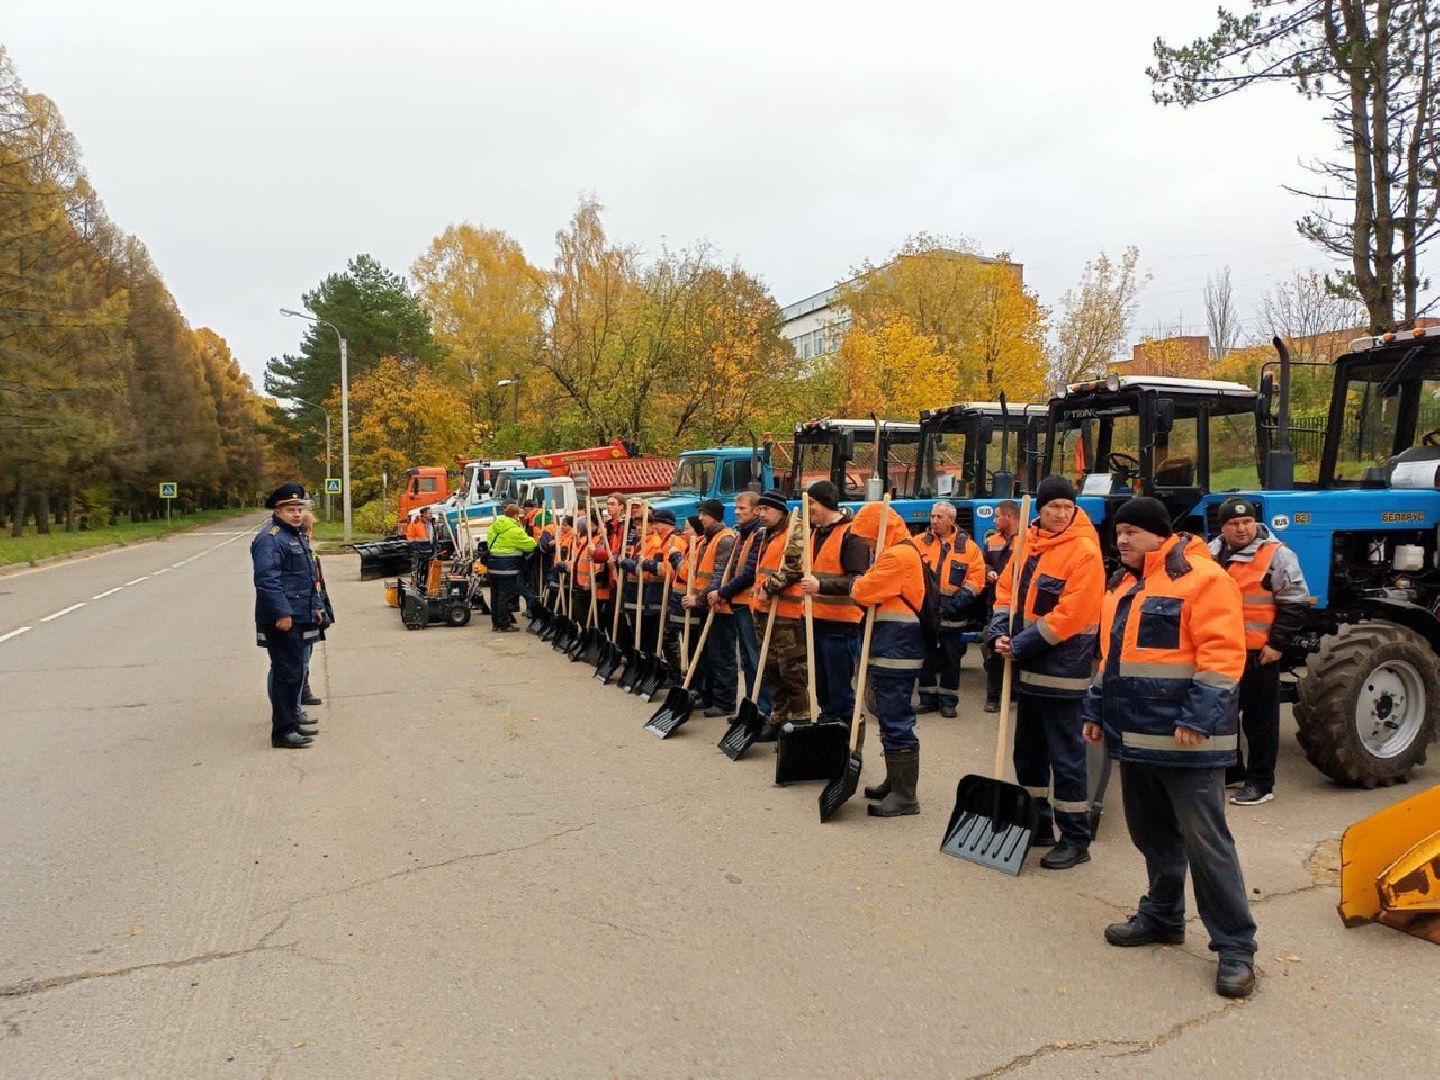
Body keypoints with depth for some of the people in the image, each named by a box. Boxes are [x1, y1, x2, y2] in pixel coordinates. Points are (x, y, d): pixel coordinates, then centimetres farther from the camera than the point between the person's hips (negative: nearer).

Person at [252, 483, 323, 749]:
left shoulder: (296, 537, 20)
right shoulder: (269, 538, -13)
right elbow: (267, 579, -23)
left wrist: (316, 606, 24)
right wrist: (282, 613, -25)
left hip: (298, 618, 10)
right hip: (282, 620, -10)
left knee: (295, 672, 15)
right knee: (287, 673, -8)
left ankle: (291, 723, 25)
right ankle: (283, 731, -3)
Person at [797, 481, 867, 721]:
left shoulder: (851, 534, -13)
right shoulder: (815, 532, 14)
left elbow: (858, 580, -21)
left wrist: (821, 586, -30)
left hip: (840, 623, -8)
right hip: (816, 620, 8)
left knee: (839, 689, -1)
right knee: (821, 687, 17)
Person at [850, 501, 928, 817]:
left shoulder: (899, 555, -17)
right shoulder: (896, 553, 18)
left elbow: (863, 591, -19)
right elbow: (876, 591, 18)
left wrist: (856, 585, 1)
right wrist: (863, 587, 0)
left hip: (897, 651, -11)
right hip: (891, 648, 11)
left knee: (896, 721, -7)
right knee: (890, 718, 17)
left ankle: (905, 795, -2)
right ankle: (894, 782, 27)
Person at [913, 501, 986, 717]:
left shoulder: (968, 546, 1)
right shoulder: (920, 542, 4)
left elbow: (976, 579, -3)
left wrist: (957, 602, -13)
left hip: (952, 615, -1)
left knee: (951, 659, 7)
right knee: (925, 657, 8)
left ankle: (948, 701, 17)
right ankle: (928, 699, 20)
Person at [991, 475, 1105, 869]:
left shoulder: (1084, 551, -14)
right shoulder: (1029, 544, 8)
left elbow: (1070, 614, -20)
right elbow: (1007, 589, 11)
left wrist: (1022, 645, -18)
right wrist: (1002, 632, -6)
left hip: (1062, 671, -8)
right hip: (1029, 669, 8)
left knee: (1065, 757, 0)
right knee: (1028, 752, 17)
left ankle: (1076, 840, 12)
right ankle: (1038, 825, 32)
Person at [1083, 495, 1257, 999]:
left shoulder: (1203, 578, -11)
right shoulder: (1124, 584, 15)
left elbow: (1222, 655, -18)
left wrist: (1196, 718, -23)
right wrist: (1098, 710, 19)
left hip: (1185, 738, -8)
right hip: (1135, 735, 8)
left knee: (1205, 841, -4)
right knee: (1152, 835, 18)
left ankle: (1235, 946, 7)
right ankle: (1162, 917, 33)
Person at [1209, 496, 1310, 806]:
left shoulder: (1276, 555, -8)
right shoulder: (1211, 554, 10)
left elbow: (1295, 603, -9)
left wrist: (1277, 644, -13)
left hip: (1257, 655, -6)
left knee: (1259, 719, 3)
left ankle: (1261, 783, 12)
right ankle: (1230, 770, 32)